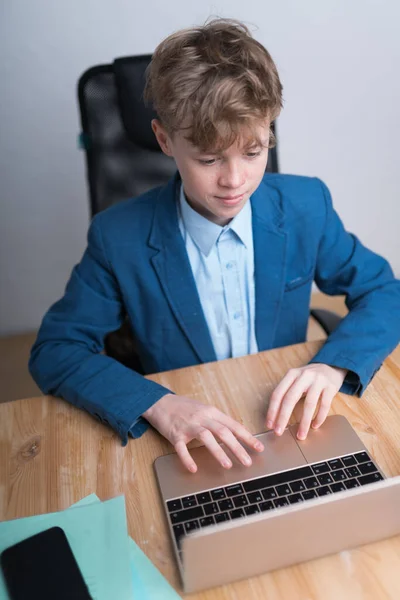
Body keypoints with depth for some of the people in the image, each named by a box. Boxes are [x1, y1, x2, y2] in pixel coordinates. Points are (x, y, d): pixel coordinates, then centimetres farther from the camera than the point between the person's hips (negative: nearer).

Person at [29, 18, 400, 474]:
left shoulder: (307, 207, -9)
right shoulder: (120, 238, -15)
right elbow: (54, 351, -11)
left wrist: (333, 365, -21)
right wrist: (156, 403, -28)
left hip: (290, 427, 1)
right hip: (186, 449, 1)